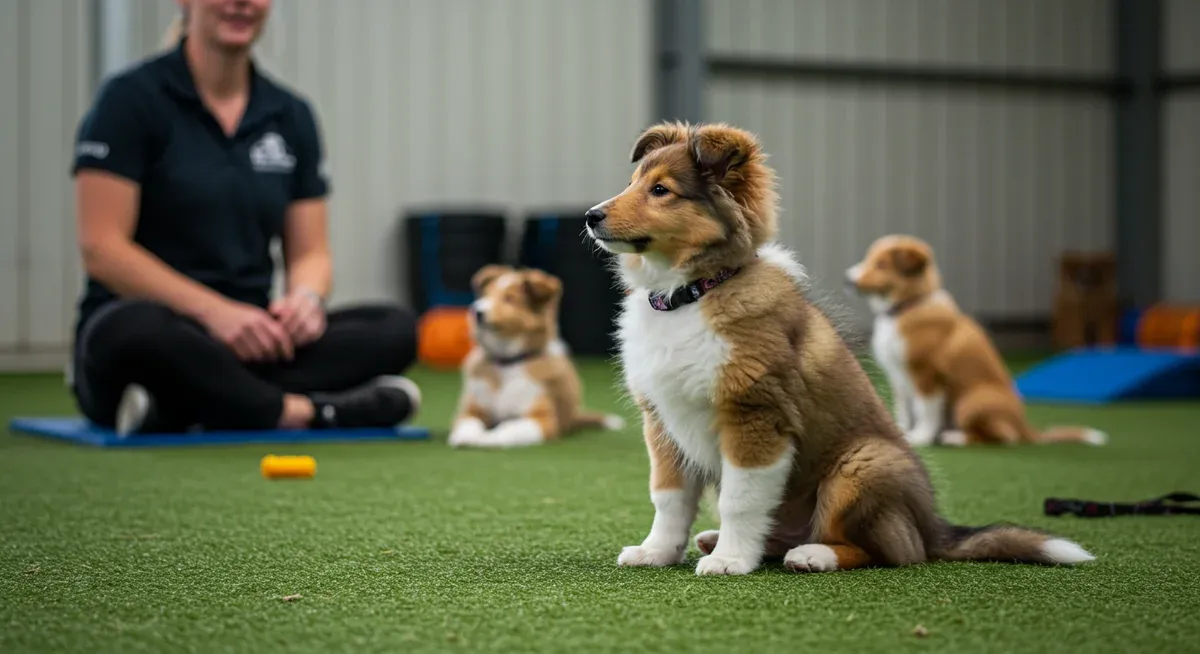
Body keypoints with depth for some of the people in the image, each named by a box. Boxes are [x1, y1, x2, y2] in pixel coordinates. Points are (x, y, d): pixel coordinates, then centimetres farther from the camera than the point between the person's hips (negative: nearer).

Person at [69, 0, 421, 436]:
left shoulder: (292, 116, 11)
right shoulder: (132, 97, -4)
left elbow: (310, 253, 11)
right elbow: (101, 248, -11)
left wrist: (306, 297, -13)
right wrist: (214, 310, -21)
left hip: (250, 339, 6)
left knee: (396, 329, -20)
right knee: (140, 332, -41)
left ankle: (173, 408, -30)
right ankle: (304, 412, -25)